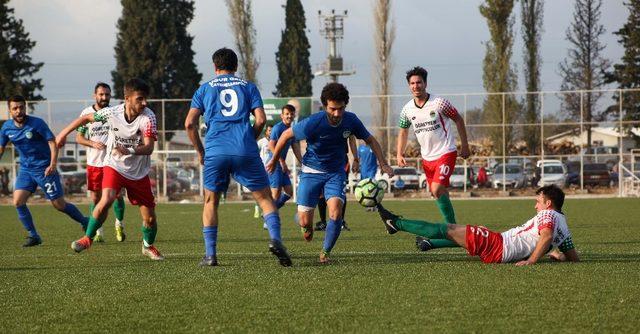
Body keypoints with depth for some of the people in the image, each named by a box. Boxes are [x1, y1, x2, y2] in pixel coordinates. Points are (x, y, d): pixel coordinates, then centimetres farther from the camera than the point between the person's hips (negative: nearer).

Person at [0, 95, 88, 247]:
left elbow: (53, 142, -15)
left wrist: (53, 164, -25)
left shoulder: (37, 123, -14)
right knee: (18, 202, -12)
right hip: (25, 169, 5)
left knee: (59, 205, -1)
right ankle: (33, 236, 1)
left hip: (44, 169, -5)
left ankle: (85, 223, 21)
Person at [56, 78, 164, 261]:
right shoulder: (112, 113, -16)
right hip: (114, 166, -1)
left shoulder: (148, 117, -21)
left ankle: (148, 246, 33)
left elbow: (149, 148, -29)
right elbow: (87, 118, 3)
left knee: (150, 217, 3)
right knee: (107, 200, -28)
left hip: (139, 172, 1)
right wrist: (64, 133, 8)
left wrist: (130, 151, -47)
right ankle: (88, 238, -10)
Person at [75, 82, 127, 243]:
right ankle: (98, 232, 10)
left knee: (118, 195, -2)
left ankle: (120, 225, 22)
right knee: (95, 197, 1)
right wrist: (93, 144, -13)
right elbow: (79, 137, 4)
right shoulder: (87, 113, 1)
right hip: (94, 163, 0)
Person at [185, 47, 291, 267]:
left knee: (211, 201, 14)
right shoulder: (248, 87, 16)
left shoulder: (205, 89, 16)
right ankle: (275, 239, -18)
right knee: (264, 197, 5)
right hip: (245, 151, 0)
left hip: (215, 152, 0)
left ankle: (210, 254, 8)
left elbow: (190, 123, 6)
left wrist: (200, 151, 17)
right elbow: (261, 119, 4)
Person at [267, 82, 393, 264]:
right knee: (305, 222, -7)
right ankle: (306, 225, 33)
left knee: (336, 213, -21)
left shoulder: (351, 120, -13)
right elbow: (286, 135, -8)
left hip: (336, 172, 2)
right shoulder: (313, 123, -24)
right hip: (311, 172, -2)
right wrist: (274, 160, 3)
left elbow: (370, 140, 5)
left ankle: (325, 252, 0)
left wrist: (383, 164, -6)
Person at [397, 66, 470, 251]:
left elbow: (458, 120, 0)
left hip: (445, 154, -6)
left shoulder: (439, 103, -12)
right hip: (427, 157, 6)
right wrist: (399, 154, 5)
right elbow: (403, 131, 17)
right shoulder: (407, 109, 1)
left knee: (437, 190, -21)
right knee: (437, 193, 10)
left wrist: (465, 146, 0)